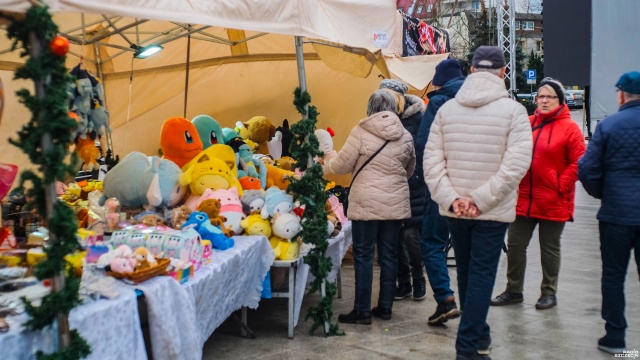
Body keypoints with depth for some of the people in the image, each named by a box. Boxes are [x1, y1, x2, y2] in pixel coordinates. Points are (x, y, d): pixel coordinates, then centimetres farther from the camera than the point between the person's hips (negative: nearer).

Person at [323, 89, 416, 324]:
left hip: (366, 203, -4)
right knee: (388, 255, 12)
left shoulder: (361, 132, -8)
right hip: (396, 203, 5)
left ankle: (362, 311, 9)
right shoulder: (405, 136, 6)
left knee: (364, 256, 3)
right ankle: (385, 307, 21)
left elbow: (342, 165, -3)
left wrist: (326, 163, 17)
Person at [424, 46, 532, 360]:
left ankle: (478, 334, 34)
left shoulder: (447, 108, 2)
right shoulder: (513, 110, -8)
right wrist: (481, 200, -16)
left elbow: (431, 160, -5)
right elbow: (516, 163, -17)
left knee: (466, 272, 17)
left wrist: (451, 198, -9)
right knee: (481, 275, 3)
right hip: (493, 212, -4)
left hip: (454, 210, 4)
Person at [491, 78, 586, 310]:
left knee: (550, 249, 10)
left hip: (553, 202, -4)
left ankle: (549, 293, 24)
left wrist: (561, 186, -12)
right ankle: (513, 290, 23)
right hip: (523, 199, 4)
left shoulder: (569, 127, -6)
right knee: (515, 245, 9)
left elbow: (578, 163, -8)